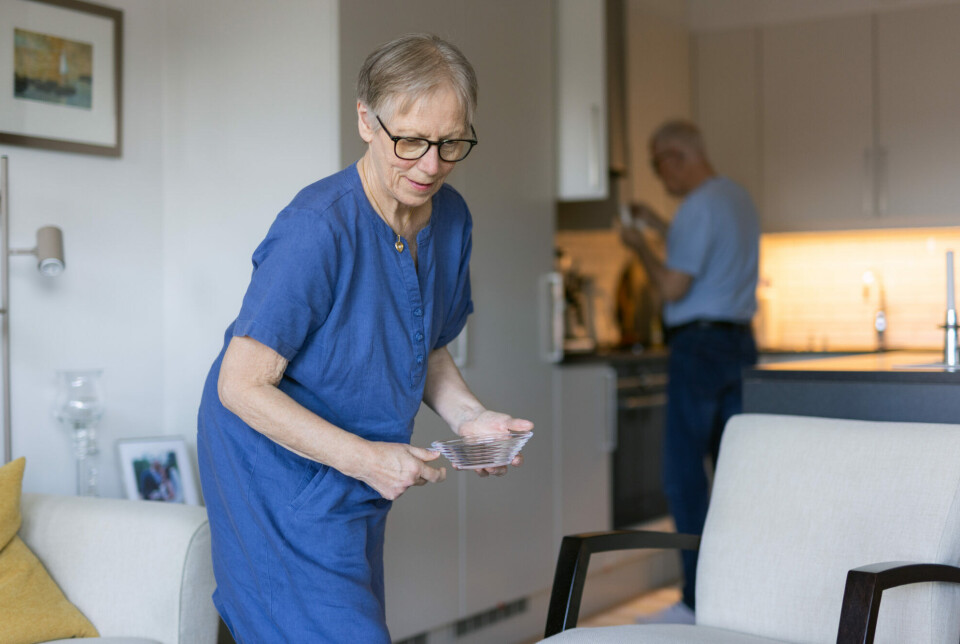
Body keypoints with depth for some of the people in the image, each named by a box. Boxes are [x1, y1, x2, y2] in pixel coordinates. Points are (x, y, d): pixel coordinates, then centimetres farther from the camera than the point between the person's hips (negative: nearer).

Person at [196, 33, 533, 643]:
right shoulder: (317, 228, -25)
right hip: (281, 479, -8)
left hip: (358, 486, 8)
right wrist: (365, 458, -28)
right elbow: (242, 386, -23)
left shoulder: (451, 218, -1)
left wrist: (469, 416, -6)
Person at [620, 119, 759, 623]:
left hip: (700, 345, -9)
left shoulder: (698, 208, -14)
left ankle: (699, 601, -3)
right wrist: (657, 226, 28)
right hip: (739, 341, 10)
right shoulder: (738, 197, 16)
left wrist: (639, 246, -1)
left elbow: (673, 287, -16)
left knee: (684, 471, -5)